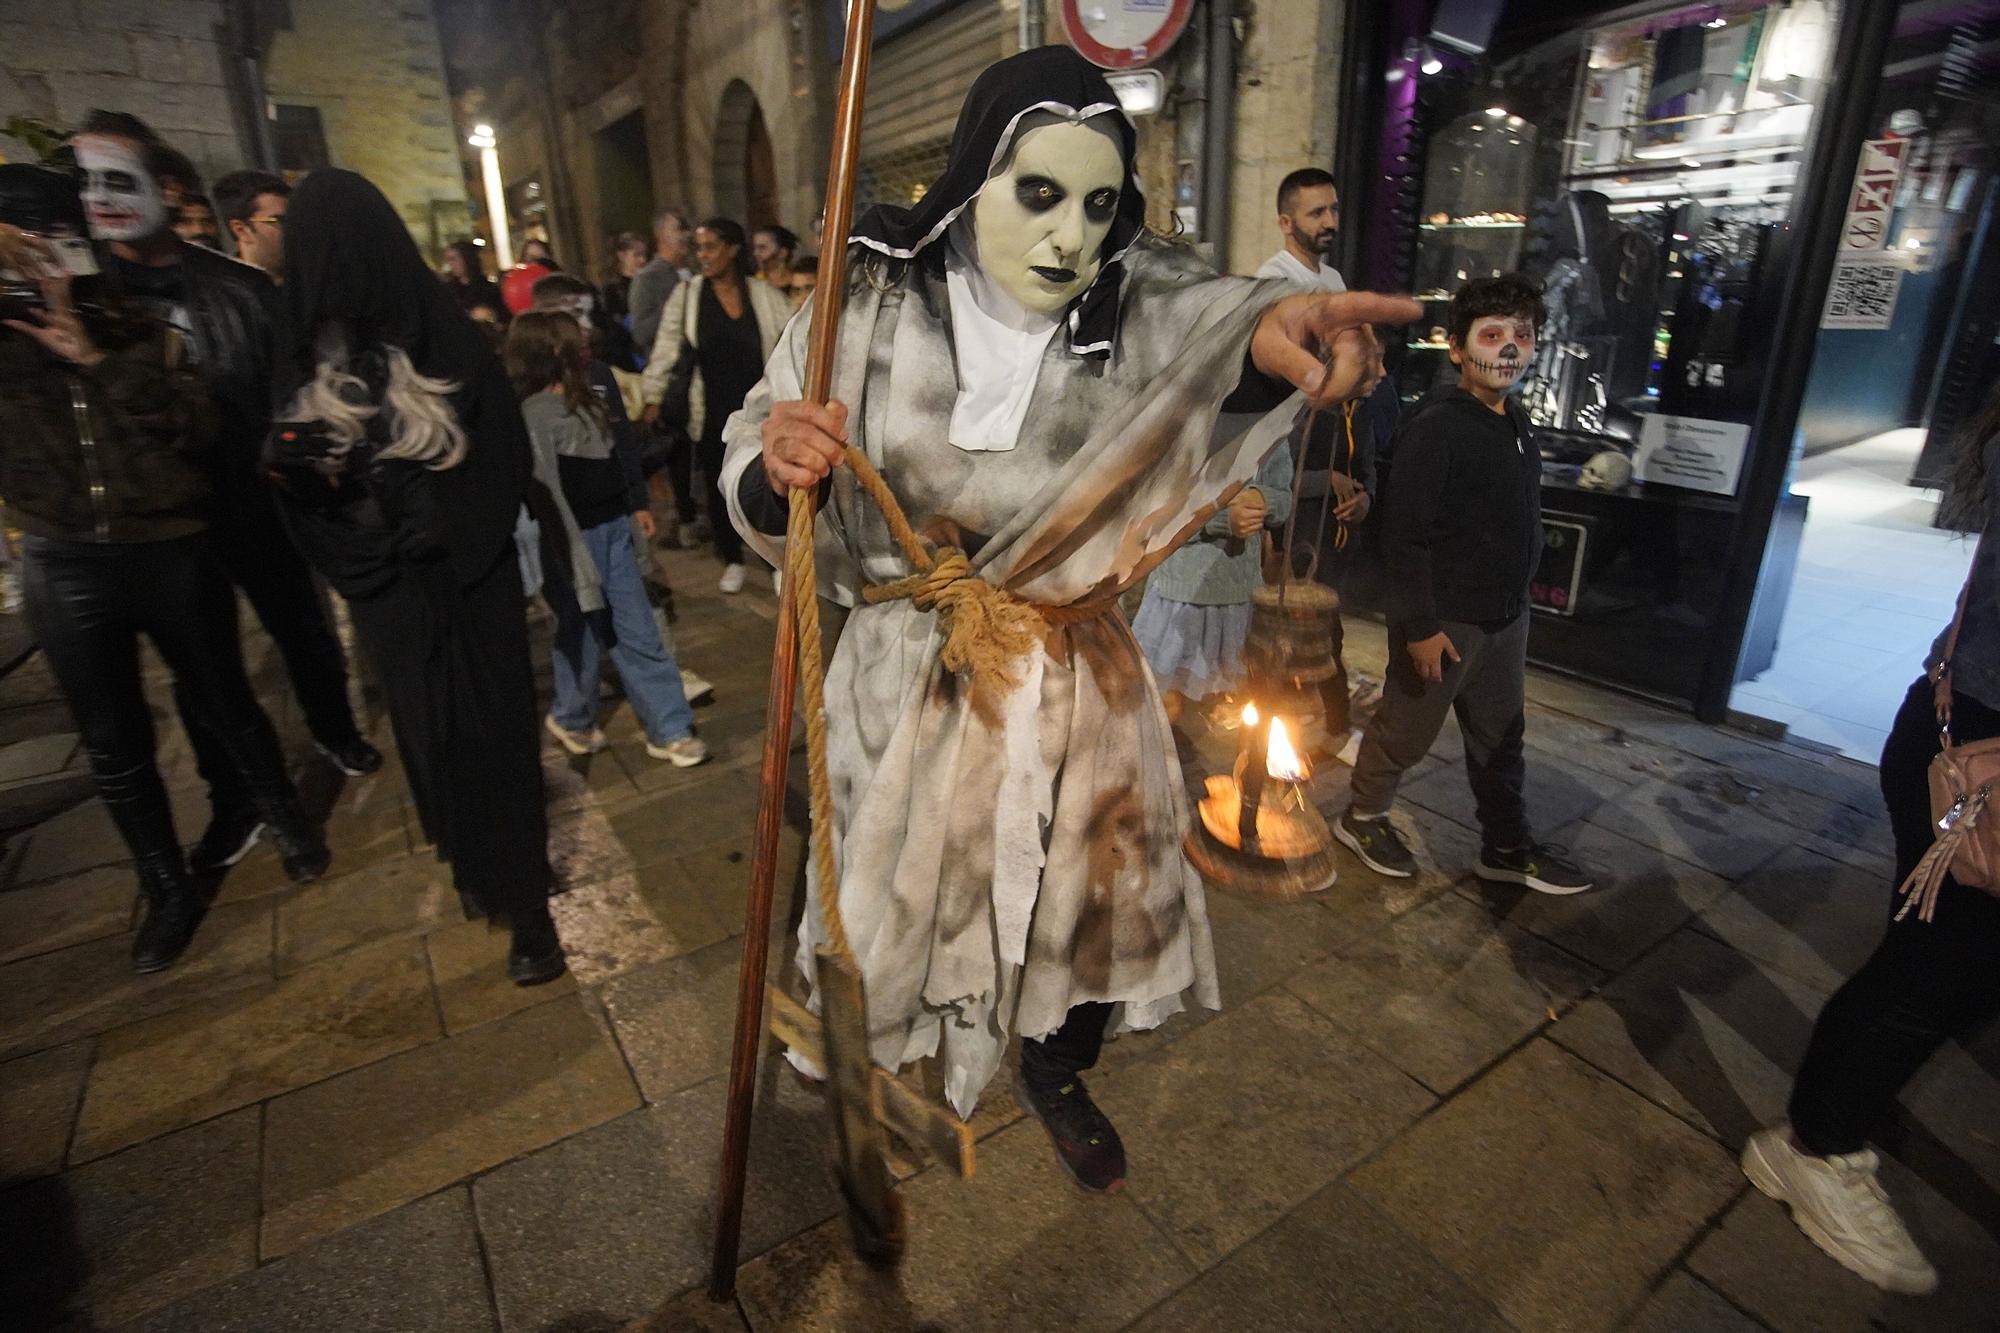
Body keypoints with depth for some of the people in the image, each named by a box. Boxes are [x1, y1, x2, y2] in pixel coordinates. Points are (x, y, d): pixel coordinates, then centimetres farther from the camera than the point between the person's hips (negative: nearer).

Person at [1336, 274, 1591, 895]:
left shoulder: (1516, 421, 8)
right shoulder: (1435, 426, -19)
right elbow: (1403, 536, -22)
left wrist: (1515, 600, 17)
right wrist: (1420, 626, -23)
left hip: (1506, 616, 8)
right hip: (1444, 620, -8)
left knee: (1501, 736, 18)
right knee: (1406, 730, 8)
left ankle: (1506, 847, 33)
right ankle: (1363, 818, 30)